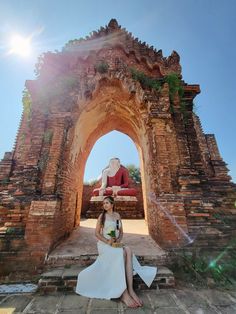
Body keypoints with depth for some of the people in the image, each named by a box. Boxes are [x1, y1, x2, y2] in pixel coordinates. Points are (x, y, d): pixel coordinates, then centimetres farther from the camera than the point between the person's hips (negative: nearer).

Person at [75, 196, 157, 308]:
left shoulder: (117, 215, 9)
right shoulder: (102, 216, -2)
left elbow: (121, 232, 12)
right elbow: (97, 233, -4)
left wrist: (118, 240, -9)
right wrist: (107, 241, -17)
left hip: (116, 244, 4)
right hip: (104, 244, -4)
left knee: (128, 251, -29)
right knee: (121, 253, -33)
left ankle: (130, 290, -32)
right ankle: (124, 293, -30)